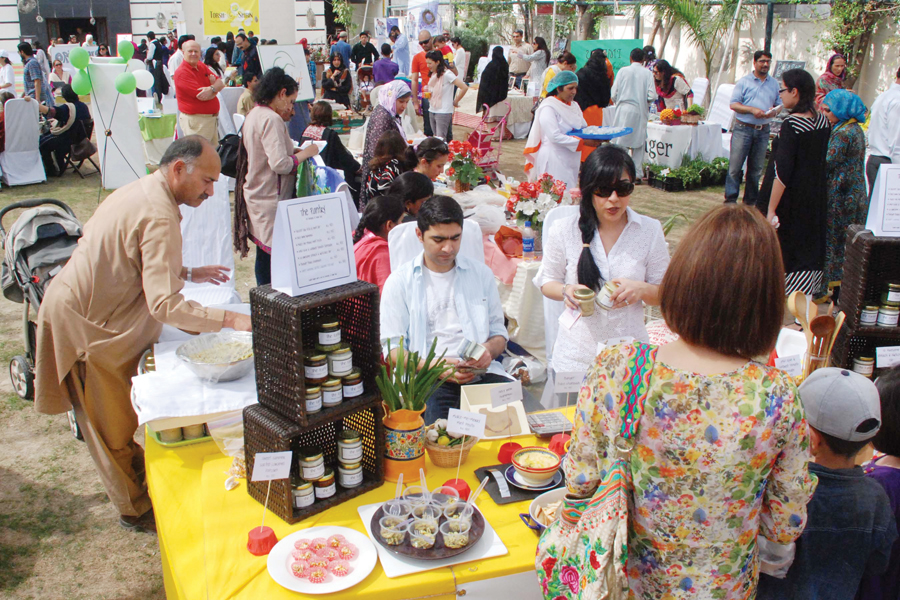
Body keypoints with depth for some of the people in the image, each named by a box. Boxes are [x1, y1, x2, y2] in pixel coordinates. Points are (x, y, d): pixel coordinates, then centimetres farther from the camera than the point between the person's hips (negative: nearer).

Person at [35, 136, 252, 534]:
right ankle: (135, 509, 22)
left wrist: (187, 273, 13)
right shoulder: (159, 216, -26)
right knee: (113, 424, 7)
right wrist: (229, 319, -31)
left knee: (118, 417, 22)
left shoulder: (140, 192, 6)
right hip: (85, 323, -9)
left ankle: (137, 475, 38)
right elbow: (164, 304, -32)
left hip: (80, 305, 9)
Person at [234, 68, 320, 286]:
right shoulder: (271, 119, -17)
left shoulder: (254, 115, 13)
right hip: (271, 201, -10)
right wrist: (305, 153, -11)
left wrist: (294, 150, 10)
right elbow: (280, 164, -25)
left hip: (256, 197, 10)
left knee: (264, 255, 17)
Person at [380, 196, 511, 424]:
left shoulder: (481, 274, 17)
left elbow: (499, 332, 20)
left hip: (481, 373, 4)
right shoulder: (399, 282, 7)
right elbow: (392, 348, 2)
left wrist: (489, 351, -4)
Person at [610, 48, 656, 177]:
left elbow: (613, 94, -2)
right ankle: (637, 173, 9)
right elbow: (652, 96, -6)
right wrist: (643, 101, 15)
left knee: (620, 141, 4)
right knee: (639, 143, 8)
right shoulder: (647, 73, -2)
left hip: (623, 110, 0)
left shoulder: (623, 71, -2)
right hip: (640, 112, 0)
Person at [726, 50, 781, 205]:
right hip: (743, 128, -3)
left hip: (763, 131, 4)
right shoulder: (744, 81, 2)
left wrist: (774, 111, -9)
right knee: (735, 166, -5)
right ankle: (730, 198, 1)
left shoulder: (774, 83, 13)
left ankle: (750, 200, 17)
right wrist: (752, 110, -17)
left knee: (756, 168, 8)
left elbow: (779, 105, 15)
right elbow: (734, 104, -4)